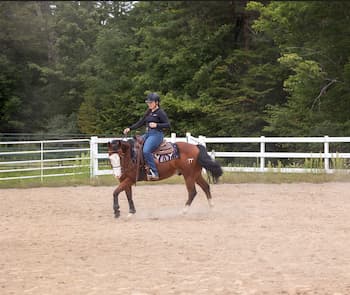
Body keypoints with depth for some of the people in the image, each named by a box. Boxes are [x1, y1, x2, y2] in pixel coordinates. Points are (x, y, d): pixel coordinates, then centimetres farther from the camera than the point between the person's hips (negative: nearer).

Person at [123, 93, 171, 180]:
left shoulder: (160, 113, -6)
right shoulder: (149, 112, 18)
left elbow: (168, 125, -10)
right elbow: (140, 123, 22)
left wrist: (156, 125, -22)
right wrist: (129, 128, 13)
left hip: (156, 134, -9)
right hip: (147, 134, 9)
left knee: (146, 150, -31)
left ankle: (154, 173, -29)